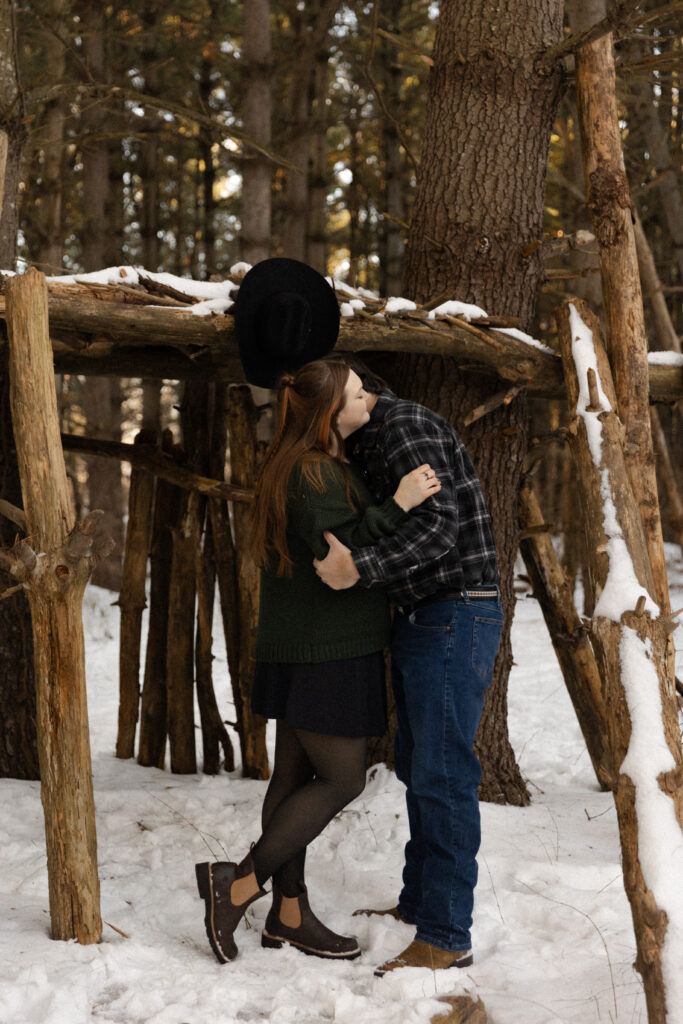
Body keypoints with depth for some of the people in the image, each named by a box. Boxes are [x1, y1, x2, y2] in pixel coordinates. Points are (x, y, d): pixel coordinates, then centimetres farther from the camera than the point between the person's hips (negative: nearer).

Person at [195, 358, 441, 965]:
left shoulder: (298, 465, 13)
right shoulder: (314, 475, -19)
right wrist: (397, 506, -28)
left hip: (296, 651, 10)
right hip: (325, 655, -10)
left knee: (296, 777, 13)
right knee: (342, 779, -3)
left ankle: (290, 913, 20)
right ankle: (240, 885, -2)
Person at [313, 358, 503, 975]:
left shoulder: (404, 424, -14)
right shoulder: (374, 442, 18)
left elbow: (439, 522, -25)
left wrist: (360, 570, -34)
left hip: (456, 618, -11)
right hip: (422, 621, 11)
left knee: (442, 775, -10)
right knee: (418, 769, 16)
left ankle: (445, 938, -6)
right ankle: (418, 904, 28)